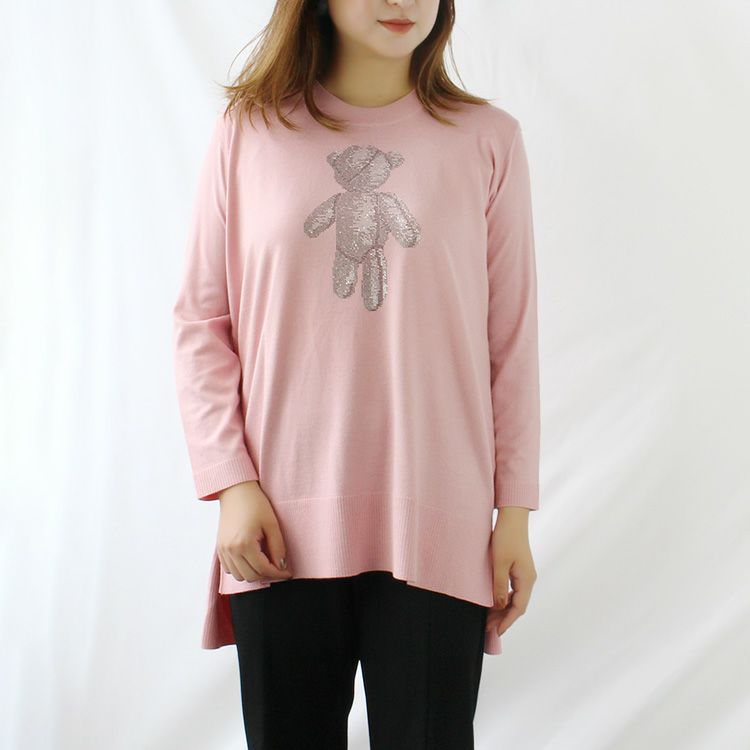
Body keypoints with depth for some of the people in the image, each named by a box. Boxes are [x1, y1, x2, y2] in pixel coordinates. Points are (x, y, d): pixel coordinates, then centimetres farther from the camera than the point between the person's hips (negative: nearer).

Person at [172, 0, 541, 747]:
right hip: (285, 525, 1)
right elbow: (201, 321, 4)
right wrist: (232, 484, -4)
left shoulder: (487, 139, 3)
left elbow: (512, 339, 3)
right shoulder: (249, 130, 4)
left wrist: (515, 512, 2)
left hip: (437, 525, 0)